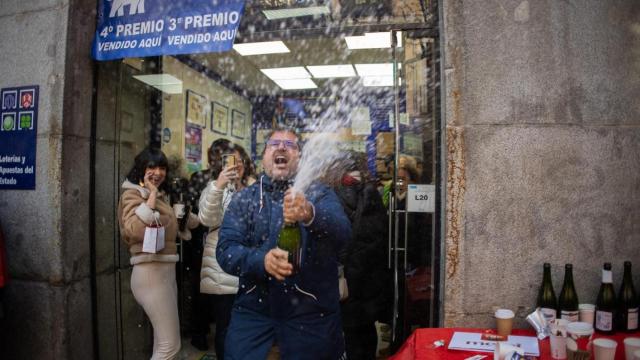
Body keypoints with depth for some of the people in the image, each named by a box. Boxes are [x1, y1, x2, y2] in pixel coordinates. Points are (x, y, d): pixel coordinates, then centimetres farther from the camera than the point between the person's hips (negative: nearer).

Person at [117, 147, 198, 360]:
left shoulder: (160, 195, 18)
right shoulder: (133, 194, -6)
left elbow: (192, 221, 20)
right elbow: (136, 230, -26)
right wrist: (151, 195, -18)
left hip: (166, 269, 9)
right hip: (151, 271, -9)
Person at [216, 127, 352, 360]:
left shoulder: (319, 193, -3)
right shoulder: (244, 198, 3)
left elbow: (343, 232, -21)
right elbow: (225, 250, -8)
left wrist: (310, 214, -42)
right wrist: (262, 260, -29)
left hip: (311, 311, -1)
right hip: (253, 308, 2)